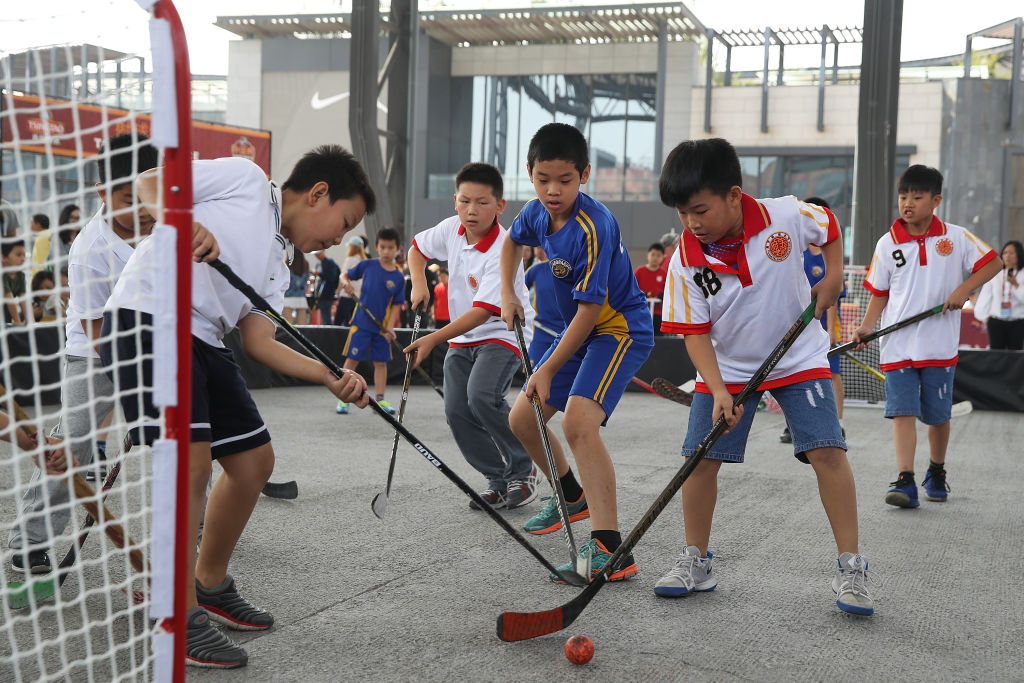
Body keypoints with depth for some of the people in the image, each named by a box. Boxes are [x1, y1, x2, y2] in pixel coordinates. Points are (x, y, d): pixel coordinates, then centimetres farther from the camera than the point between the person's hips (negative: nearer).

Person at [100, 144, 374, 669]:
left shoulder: (275, 265, 22)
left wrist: (331, 379, 3)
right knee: (191, 460, -17)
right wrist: (184, 224, -24)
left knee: (254, 458, 12)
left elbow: (259, 342, 13)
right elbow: (147, 184, -3)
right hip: (146, 317, -10)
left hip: (201, 340, 10)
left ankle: (209, 584, 30)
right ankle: (182, 619, -7)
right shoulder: (244, 179, 2)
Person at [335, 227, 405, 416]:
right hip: (361, 322, -1)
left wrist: (389, 327, -11)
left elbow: (396, 305, -1)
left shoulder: (399, 277, -2)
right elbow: (345, 275, 10)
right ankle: (343, 399, 6)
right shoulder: (367, 265, -2)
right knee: (352, 359, -1)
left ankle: (380, 400, 16)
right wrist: (346, 282, -14)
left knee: (381, 362, 7)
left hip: (382, 326, 1)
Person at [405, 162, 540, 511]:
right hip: (461, 338, 7)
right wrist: (419, 284, 0)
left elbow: (483, 311, -28)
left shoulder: (503, 252, -24)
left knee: (482, 396, -29)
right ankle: (498, 481, 8)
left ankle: (521, 471, -7)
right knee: (456, 410, -7)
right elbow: (417, 248, 18)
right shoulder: (452, 229, -3)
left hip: (503, 334, -7)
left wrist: (434, 339, -32)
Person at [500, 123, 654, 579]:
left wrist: (548, 369, -20)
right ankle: (573, 497, 38)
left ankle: (609, 548, -35)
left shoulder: (593, 228, -27)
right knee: (522, 419, 13)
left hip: (621, 328, -9)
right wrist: (507, 295, 12)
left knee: (577, 420, -31)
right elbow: (513, 241, 24)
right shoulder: (536, 213, -2)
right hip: (578, 330, 9)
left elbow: (590, 310, -26)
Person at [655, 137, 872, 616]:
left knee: (827, 450, -13)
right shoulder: (686, 262, -17)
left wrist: (833, 275, -4)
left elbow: (829, 226, 6)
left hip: (798, 357, -1)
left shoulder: (787, 216, -18)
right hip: (727, 367, 1)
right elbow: (695, 334, -14)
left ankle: (850, 567, -1)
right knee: (700, 457, -5)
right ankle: (695, 562, 13)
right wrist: (718, 392, -25)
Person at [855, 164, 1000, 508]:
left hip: (939, 346, 0)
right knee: (902, 412, -9)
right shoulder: (887, 243, 4)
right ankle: (905, 482, -11)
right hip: (897, 346, 1)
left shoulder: (956, 237, 1)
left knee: (937, 415, 8)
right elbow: (880, 292, 9)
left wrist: (964, 289, -11)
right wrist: (867, 325, -4)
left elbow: (993, 263, 4)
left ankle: (937, 473, 30)